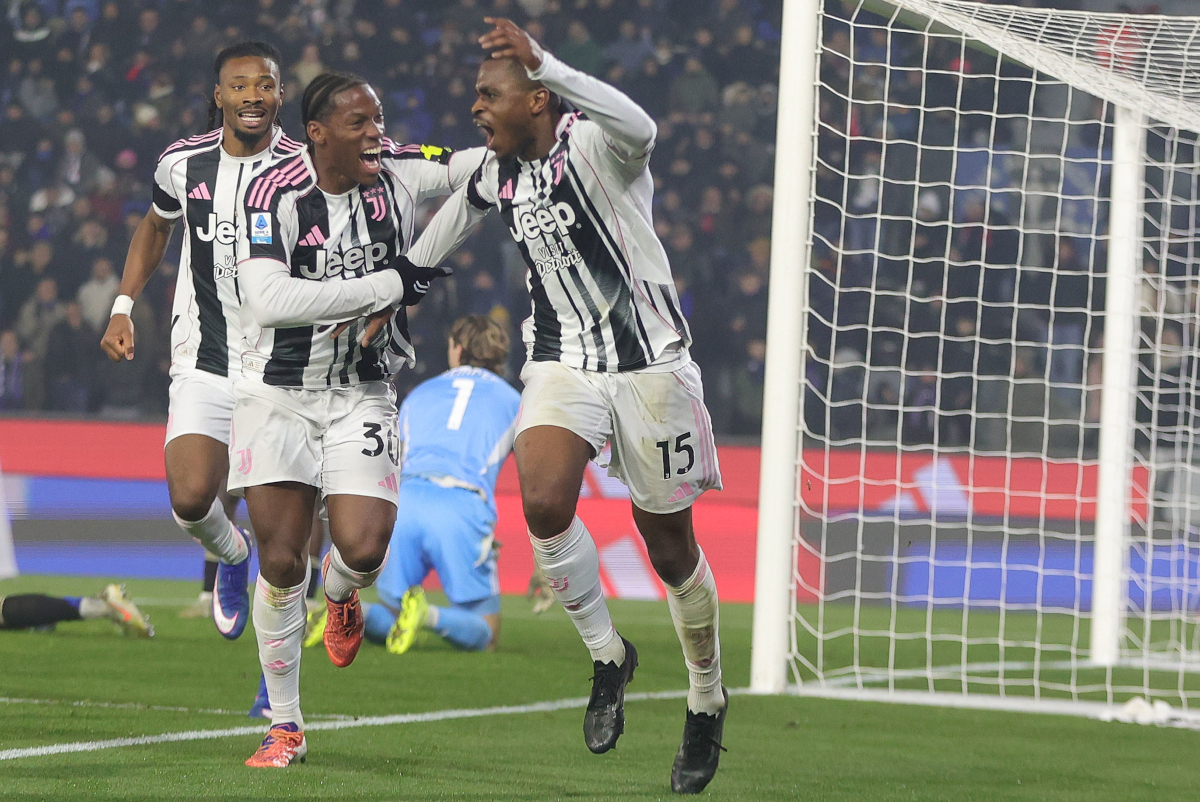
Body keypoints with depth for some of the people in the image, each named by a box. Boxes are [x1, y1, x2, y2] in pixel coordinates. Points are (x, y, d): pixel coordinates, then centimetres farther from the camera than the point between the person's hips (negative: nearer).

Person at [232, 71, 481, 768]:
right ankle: (286, 725, 13)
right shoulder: (277, 194, -16)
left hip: (362, 397, 2)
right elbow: (267, 299, -28)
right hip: (280, 394, -2)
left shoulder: (397, 173, -5)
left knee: (364, 549, -15)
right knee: (281, 562, -2)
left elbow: (481, 166, 7)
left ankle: (340, 593, 25)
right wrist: (387, 284, -26)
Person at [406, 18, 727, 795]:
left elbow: (638, 127, -42)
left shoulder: (593, 144, -16)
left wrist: (542, 62, -52)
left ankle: (708, 700, 27)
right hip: (562, 362, 5)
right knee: (543, 502, -22)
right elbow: (456, 213, 28)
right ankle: (608, 655, 0)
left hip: (648, 364, -5)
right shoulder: (499, 170, 5)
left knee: (670, 546, 4)